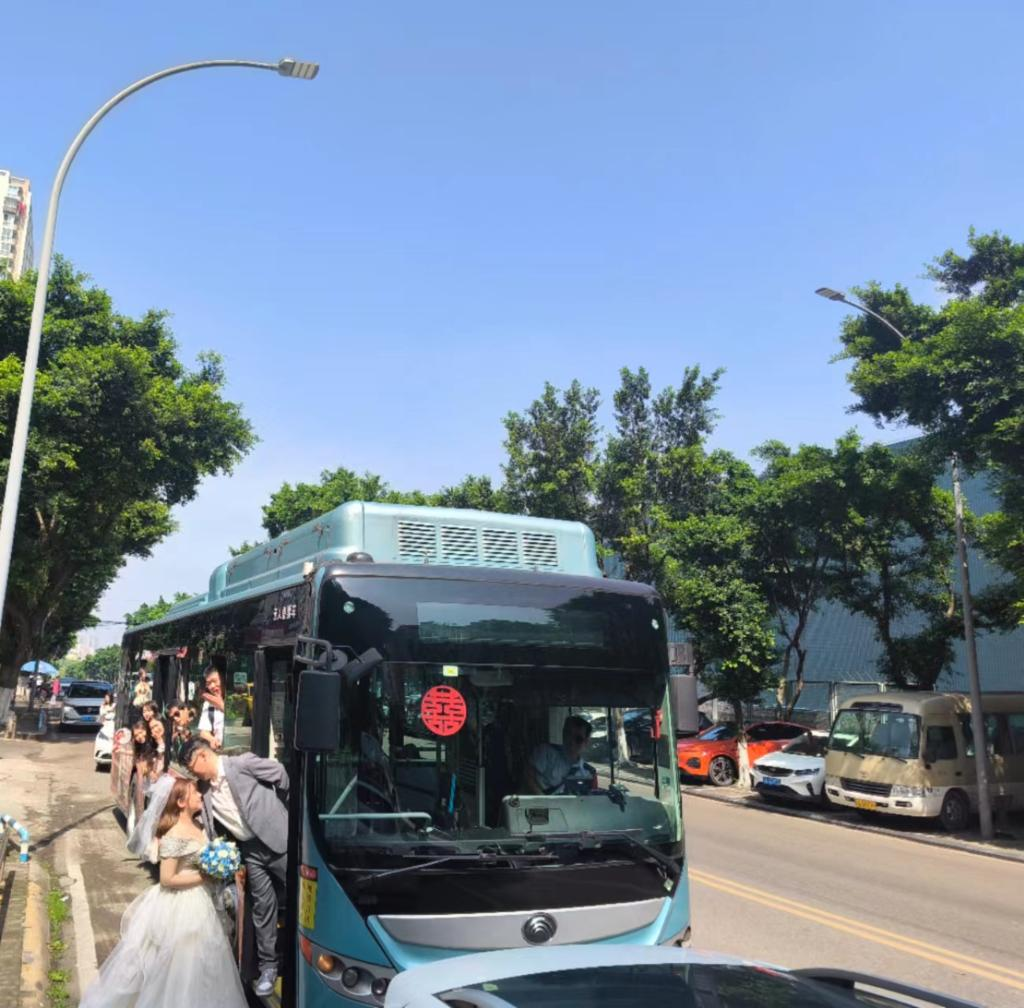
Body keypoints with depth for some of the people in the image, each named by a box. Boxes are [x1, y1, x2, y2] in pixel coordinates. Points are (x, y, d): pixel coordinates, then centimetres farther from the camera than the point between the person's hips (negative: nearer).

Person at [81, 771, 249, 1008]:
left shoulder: (195, 825, 2)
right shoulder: (174, 836, -24)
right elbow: (167, 879, -23)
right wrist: (204, 876, -20)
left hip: (198, 902, 9)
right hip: (181, 908, -9)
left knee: (196, 966, 21)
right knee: (181, 966, 6)